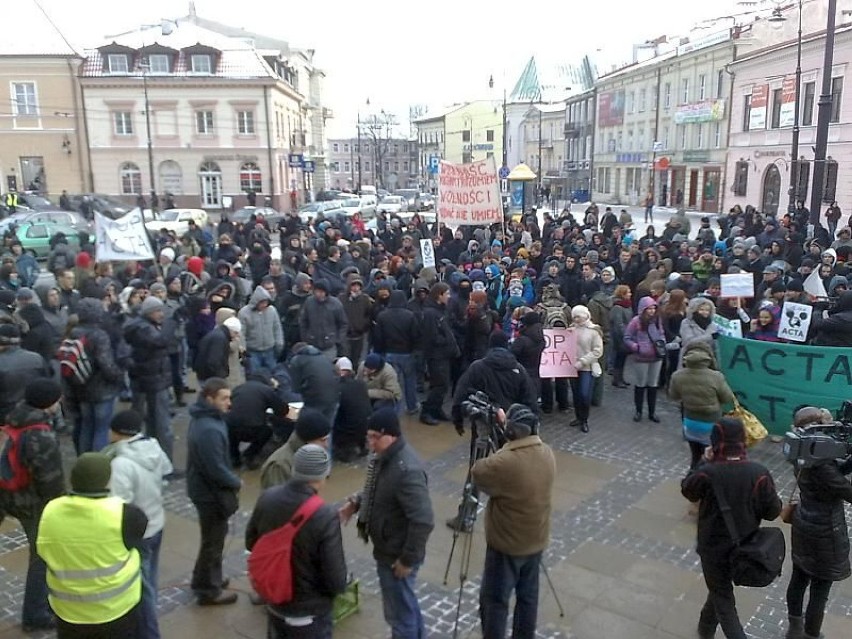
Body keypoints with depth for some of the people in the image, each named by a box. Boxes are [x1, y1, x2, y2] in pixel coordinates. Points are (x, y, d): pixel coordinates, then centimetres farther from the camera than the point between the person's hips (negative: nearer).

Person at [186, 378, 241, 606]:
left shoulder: (203, 418, 2)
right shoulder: (209, 429, -31)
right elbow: (216, 469, -28)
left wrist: (231, 480, 6)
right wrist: (236, 482, -12)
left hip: (205, 488, 10)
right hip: (211, 492, -10)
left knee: (213, 537, 25)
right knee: (213, 540, 8)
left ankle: (205, 579, 42)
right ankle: (209, 590, 24)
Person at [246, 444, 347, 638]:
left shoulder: (267, 498, -13)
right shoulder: (325, 517, -31)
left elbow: (251, 543, 4)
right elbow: (336, 582, -24)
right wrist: (340, 584, -2)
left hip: (275, 603, 5)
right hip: (308, 613, -5)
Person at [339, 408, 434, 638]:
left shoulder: (407, 470, -31)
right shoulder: (383, 456, -1)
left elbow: (423, 521, -31)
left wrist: (408, 559, -23)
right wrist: (356, 502, 1)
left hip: (397, 555, -9)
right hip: (387, 548, 9)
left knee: (399, 613, 10)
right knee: (406, 603, 28)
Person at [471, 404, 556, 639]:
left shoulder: (504, 463, -30)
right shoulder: (547, 453, -8)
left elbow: (477, 475, -12)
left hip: (507, 545, -7)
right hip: (537, 541, 7)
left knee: (493, 600, 8)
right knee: (528, 595, 21)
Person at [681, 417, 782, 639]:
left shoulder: (707, 473, -24)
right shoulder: (759, 473, -18)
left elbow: (687, 490, -3)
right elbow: (773, 511, -8)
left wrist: (704, 462, 1)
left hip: (713, 547, -4)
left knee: (724, 602, 12)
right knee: (721, 587, 28)